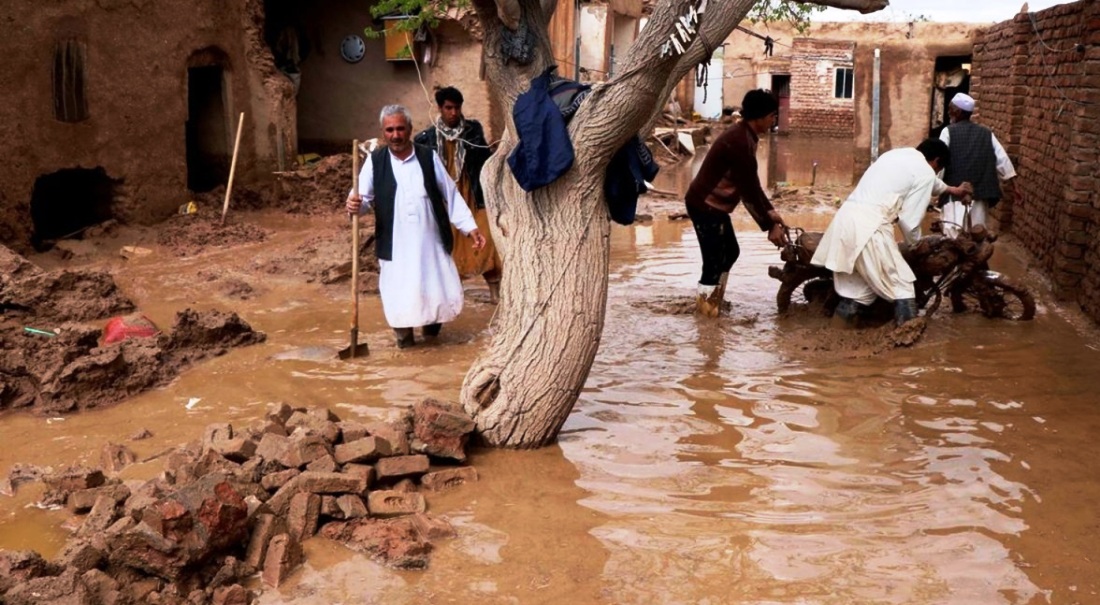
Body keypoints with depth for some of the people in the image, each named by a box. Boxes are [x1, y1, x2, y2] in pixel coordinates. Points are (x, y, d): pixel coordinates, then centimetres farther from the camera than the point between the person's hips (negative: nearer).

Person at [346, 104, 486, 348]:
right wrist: (355, 204, -28)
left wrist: (470, 227, -1)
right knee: (400, 295, 2)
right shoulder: (375, 161, -1)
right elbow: (363, 197, -3)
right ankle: (404, 334, 28)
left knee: (441, 292, 6)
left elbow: (451, 195, 4)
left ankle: (431, 321, 37)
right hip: (396, 246, -1)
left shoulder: (429, 157, 1)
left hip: (430, 242, 1)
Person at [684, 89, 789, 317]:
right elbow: (749, 190, -22)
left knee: (730, 252, 20)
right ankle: (705, 309, 7)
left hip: (714, 204, 11)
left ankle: (712, 303, 30)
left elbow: (751, 183, 16)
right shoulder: (739, 142, -24)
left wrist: (770, 211, 12)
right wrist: (770, 226, -15)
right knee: (714, 261, -5)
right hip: (705, 205, -11)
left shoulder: (744, 136, 8)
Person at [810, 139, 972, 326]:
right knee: (902, 287, 2)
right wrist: (916, 243, 20)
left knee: (858, 284, 19)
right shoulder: (926, 172, 3)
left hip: (845, 217, 8)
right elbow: (909, 219, 0)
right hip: (870, 225, -8)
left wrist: (951, 189, 66)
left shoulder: (897, 154, 28)